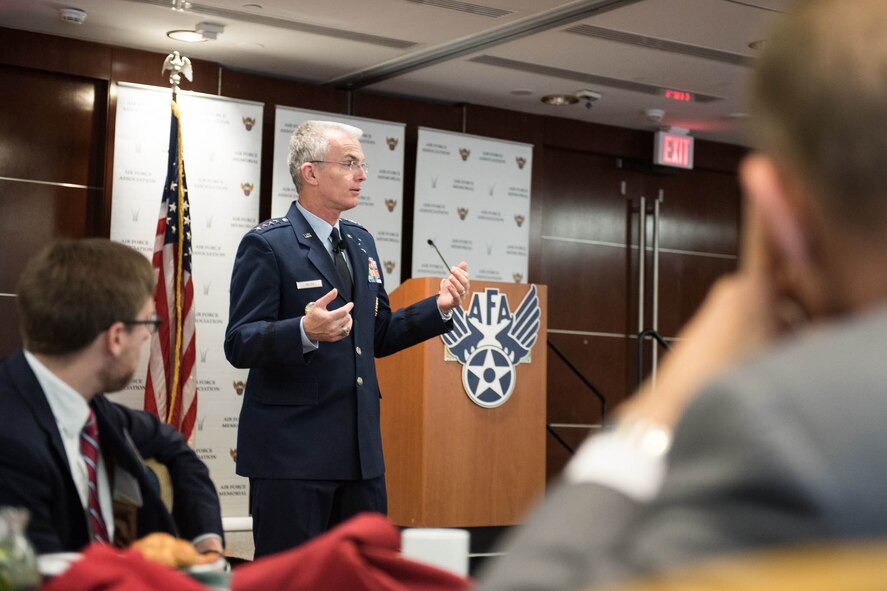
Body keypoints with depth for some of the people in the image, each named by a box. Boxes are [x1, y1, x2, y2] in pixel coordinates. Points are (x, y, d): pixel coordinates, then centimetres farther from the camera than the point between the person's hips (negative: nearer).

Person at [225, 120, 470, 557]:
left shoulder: (361, 242, 16)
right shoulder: (267, 245, -8)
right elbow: (239, 345, -15)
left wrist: (440, 307, 7)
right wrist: (305, 332, -32)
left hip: (361, 450, 8)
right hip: (292, 452, -7)